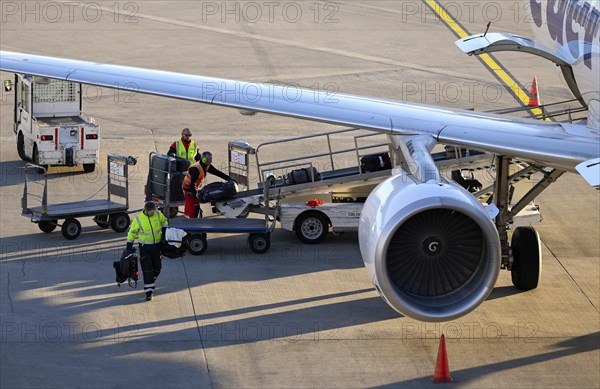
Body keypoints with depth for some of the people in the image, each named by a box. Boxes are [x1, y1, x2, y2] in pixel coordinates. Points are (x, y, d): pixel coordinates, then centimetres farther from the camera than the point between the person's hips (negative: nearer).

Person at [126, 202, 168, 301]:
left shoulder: (158, 214, -8)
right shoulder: (138, 219, -15)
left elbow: (164, 222, 15)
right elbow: (132, 232, -5)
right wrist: (129, 246, -5)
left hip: (157, 245, 4)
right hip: (144, 247, -4)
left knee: (157, 267, 15)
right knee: (147, 269, -8)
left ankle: (152, 282, 42)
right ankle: (149, 291, -5)